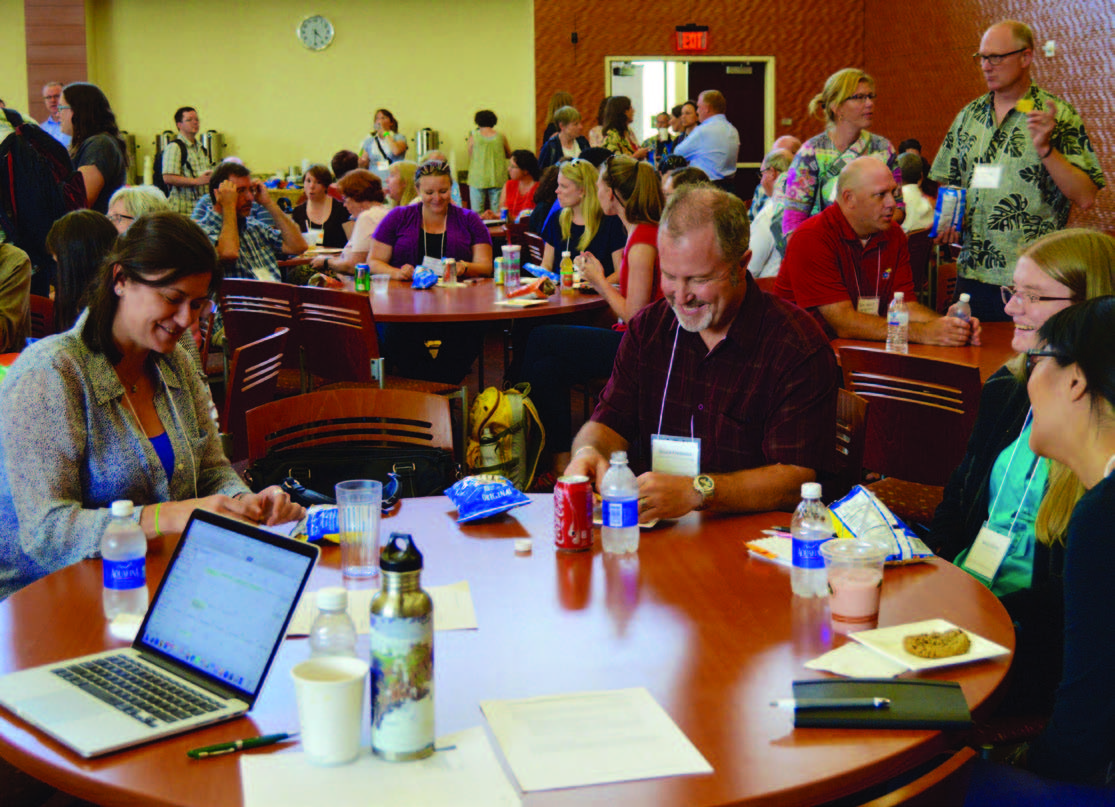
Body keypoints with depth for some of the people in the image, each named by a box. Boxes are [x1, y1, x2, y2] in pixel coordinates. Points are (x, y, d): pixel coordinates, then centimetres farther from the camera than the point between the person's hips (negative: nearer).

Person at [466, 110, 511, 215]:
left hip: (478, 179, -2)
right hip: (498, 179, 2)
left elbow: (470, 157, 3)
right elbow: (509, 155, 15)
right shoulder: (501, 136, 1)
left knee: (477, 213, 2)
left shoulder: (473, 136, -4)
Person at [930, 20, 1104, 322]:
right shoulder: (969, 116, 11)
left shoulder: (1058, 116, -4)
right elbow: (945, 182, 20)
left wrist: (1045, 148, -20)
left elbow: (1086, 198, -10)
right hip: (973, 275, 4)